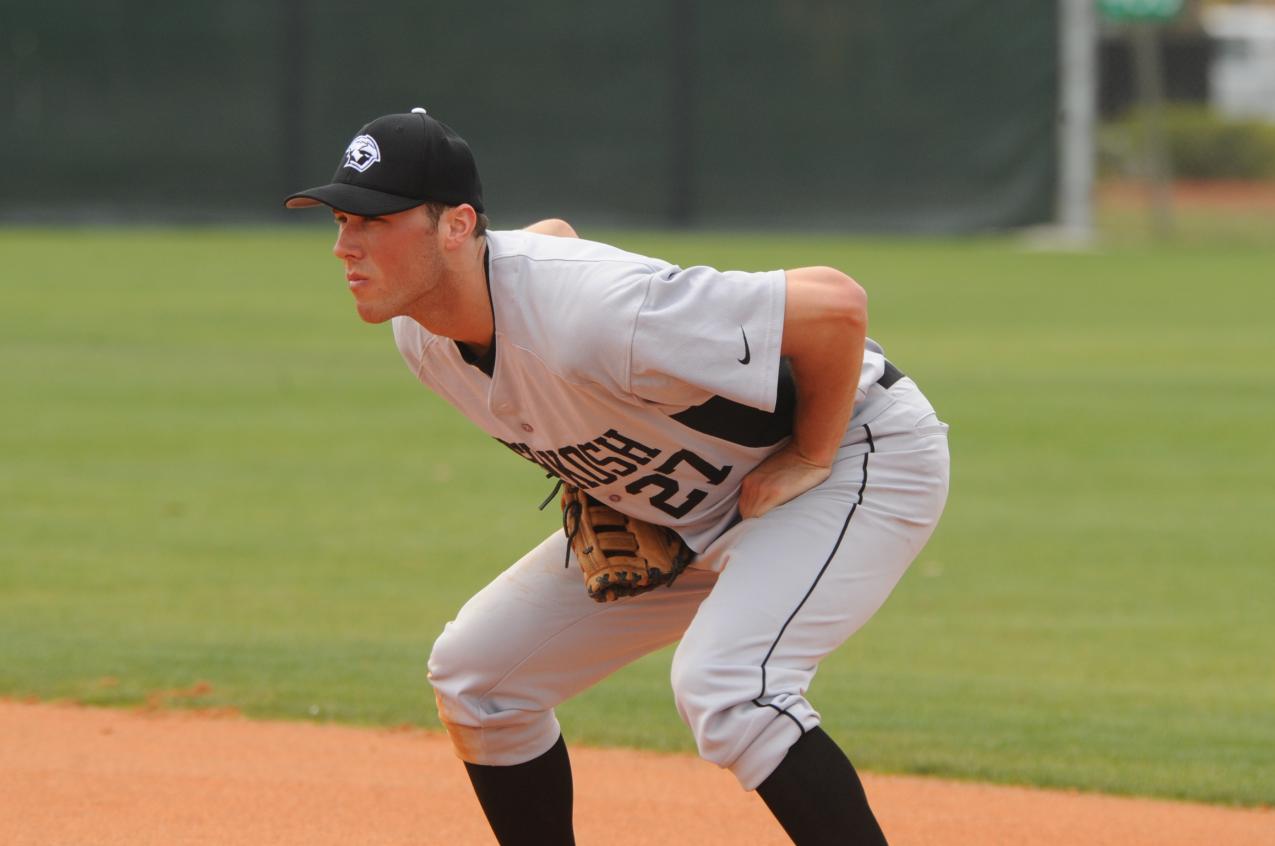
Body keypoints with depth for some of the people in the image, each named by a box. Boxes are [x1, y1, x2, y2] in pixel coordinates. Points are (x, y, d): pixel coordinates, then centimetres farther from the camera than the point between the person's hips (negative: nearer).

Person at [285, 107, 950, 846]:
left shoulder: (592, 322, -38)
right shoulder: (419, 332, -9)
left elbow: (836, 304, -35)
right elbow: (552, 234, 14)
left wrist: (809, 460, -23)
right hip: (684, 510, 9)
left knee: (723, 688, -33)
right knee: (475, 672, 6)